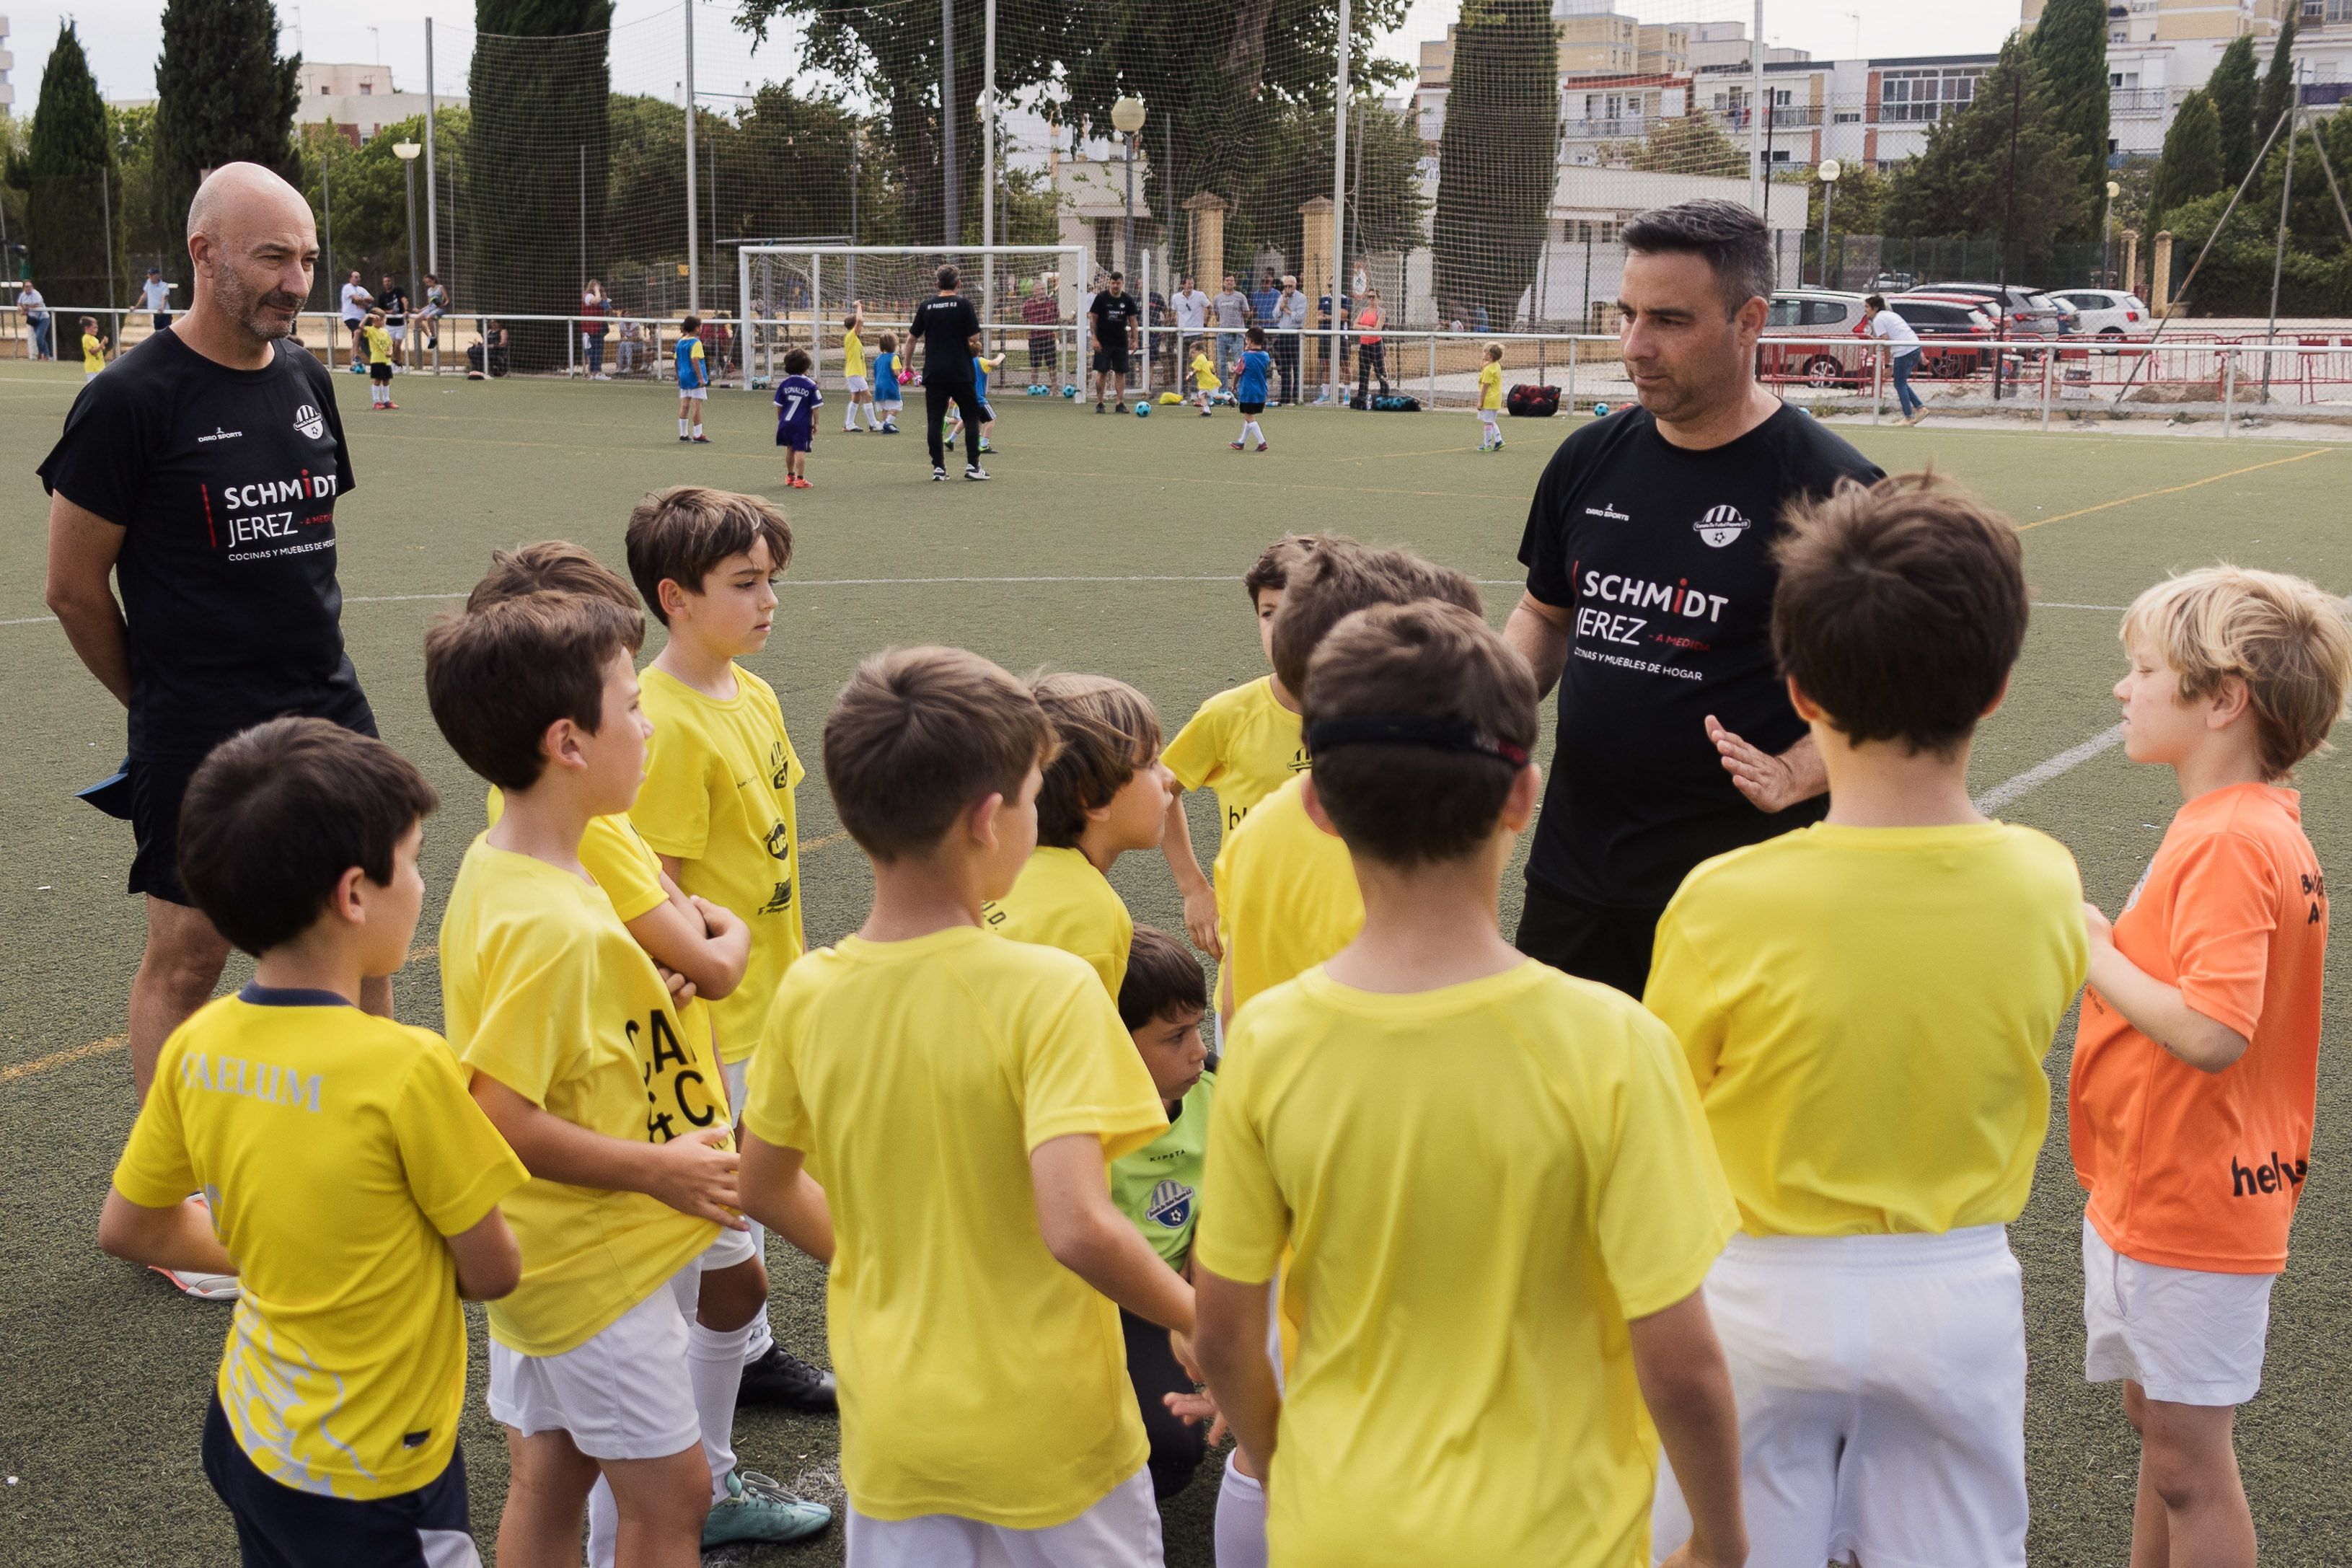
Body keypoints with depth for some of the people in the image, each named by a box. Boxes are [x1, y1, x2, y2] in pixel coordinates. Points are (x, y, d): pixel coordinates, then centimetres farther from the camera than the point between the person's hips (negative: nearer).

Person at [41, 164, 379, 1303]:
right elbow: (75, 586, -7)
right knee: (188, 954, 3)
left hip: (329, 708, 6)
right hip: (200, 735, -6)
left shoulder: (306, 380, 8)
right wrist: (165, 701, 5)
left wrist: (305, 671, 16)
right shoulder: (132, 399, -12)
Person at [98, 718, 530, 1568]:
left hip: (248, 1430, 6)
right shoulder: (408, 1067, -26)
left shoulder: (195, 1048, -8)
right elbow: (493, 1274, -14)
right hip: (370, 1478, -6)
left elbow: (127, 1228, 6)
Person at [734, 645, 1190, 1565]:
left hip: (890, 1431, 4)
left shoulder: (808, 995, -6)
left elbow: (766, 1189, 7)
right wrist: (1196, 1316, -13)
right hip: (1047, 1435, -4)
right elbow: (1077, 1228, -30)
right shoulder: (1047, 990, -22)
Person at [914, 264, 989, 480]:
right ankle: (972, 465, 6)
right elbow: (974, 338, -9)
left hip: (933, 372, 2)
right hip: (960, 372, -2)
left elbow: (911, 338, 7)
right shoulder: (963, 304, -6)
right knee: (971, 417, 9)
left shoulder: (926, 306, 4)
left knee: (934, 420, 5)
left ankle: (938, 468, 3)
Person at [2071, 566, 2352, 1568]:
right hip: (2154, 1191, 10)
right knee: (2158, 1423, 22)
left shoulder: (2228, 843, -23)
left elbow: (2211, 1030, -31)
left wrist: (2093, 950, -20)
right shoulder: (2254, 825, 9)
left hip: (2188, 1211, -10)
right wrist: (2103, 941, 1)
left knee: (2186, 1459, 2)